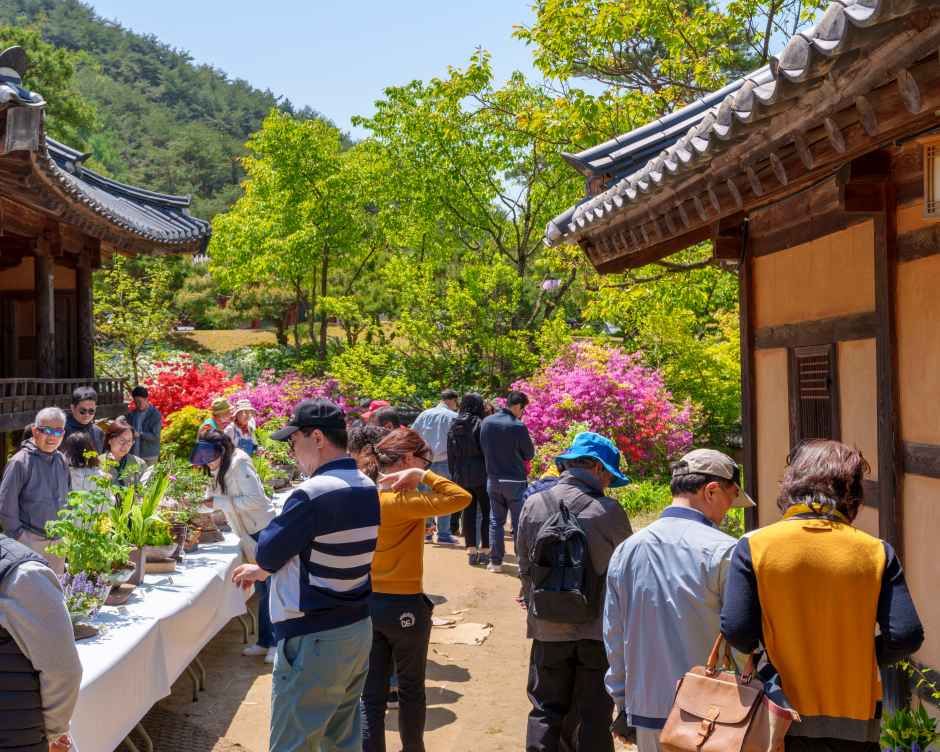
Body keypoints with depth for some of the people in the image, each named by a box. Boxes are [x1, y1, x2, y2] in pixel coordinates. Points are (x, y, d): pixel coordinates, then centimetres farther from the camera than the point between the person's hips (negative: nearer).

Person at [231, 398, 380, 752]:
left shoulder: (313, 493, -22)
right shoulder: (367, 487, 4)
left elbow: (268, 552, -11)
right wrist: (262, 569, 18)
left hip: (314, 639, -8)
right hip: (358, 629, 8)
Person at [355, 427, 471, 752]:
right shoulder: (402, 502, -22)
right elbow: (461, 497, -26)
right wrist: (424, 475, -19)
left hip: (367, 603, 6)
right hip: (404, 605, -6)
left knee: (371, 694, 10)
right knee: (411, 689, 16)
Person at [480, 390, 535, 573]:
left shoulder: (487, 422, -1)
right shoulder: (518, 426, -18)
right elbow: (529, 455, -6)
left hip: (493, 479, 5)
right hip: (515, 481, -5)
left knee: (496, 521, 13)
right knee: (519, 523, 4)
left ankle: (495, 561, 15)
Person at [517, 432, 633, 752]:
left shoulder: (533, 504, -5)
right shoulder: (609, 510, -14)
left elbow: (525, 566, 3)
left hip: (548, 628, 2)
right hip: (597, 629, -2)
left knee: (546, 711, 14)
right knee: (594, 715, 10)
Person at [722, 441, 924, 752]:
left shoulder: (754, 546, -9)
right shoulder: (876, 552, -5)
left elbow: (736, 632, -13)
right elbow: (906, 636, -9)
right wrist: (862, 658, 10)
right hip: (856, 725, 1)